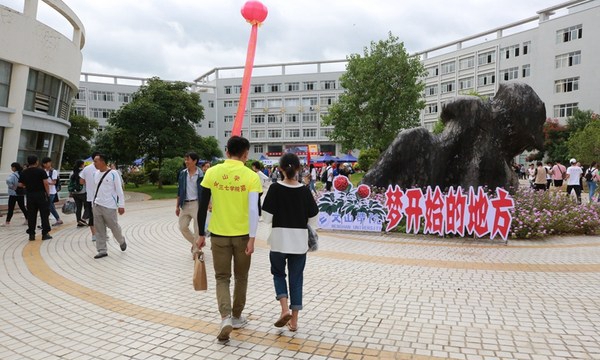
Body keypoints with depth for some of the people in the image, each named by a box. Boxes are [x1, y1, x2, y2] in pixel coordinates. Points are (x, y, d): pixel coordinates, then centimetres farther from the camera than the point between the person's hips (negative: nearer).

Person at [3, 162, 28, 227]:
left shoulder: (13, 175, -14)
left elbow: (8, 180, -32)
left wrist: (12, 187, -19)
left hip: (13, 194, -6)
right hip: (21, 193, 6)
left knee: (11, 208, -1)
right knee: (22, 207, 13)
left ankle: (7, 222, 2)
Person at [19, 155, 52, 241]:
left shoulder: (24, 172, 4)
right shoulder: (41, 171, -7)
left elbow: (20, 184, 6)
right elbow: (46, 183, -13)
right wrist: (47, 192, -3)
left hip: (30, 195, 4)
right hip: (41, 194, -3)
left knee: (31, 215, 9)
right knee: (44, 214, 3)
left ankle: (31, 234, 11)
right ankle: (45, 233, 4)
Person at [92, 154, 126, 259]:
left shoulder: (113, 173, -10)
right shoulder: (95, 174, 9)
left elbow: (119, 190, -9)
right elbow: (96, 189, 18)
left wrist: (121, 205, -11)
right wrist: (93, 201, 16)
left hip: (109, 206, -6)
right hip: (97, 205, 6)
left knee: (114, 226, 4)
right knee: (99, 229, 5)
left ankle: (122, 241, 31)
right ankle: (102, 251, 11)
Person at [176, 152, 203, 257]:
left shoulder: (201, 174, -7)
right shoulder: (182, 173, 5)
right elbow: (179, 191, 10)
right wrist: (177, 206, 8)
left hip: (197, 204, -5)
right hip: (185, 204, 5)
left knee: (198, 229, 1)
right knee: (182, 227, 9)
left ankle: (196, 250, 14)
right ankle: (195, 243, 31)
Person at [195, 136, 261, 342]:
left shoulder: (212, 173, -3)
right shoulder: (251, 176, -8)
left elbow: (203, 207, -1)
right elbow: (254, 210, -15)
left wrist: (201, 234, 8)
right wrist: (252, 238, -12)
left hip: (219, 234, 1)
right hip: (242, 235, 0)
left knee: (222, 277, 11)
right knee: (241, 277, 17)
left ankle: (226, 318, -6)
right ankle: (236, 317, 30)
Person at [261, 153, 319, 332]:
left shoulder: (275, 188, -10)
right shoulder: (305, 191, -4)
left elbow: (267, 217, -10)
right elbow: (313, 219, -1)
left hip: (279, 239, -1)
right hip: (299, 240, 2)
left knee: (278, 273, 20)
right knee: (296, 278, 13)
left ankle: (284, 309, 1)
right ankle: (294, 320, 18)